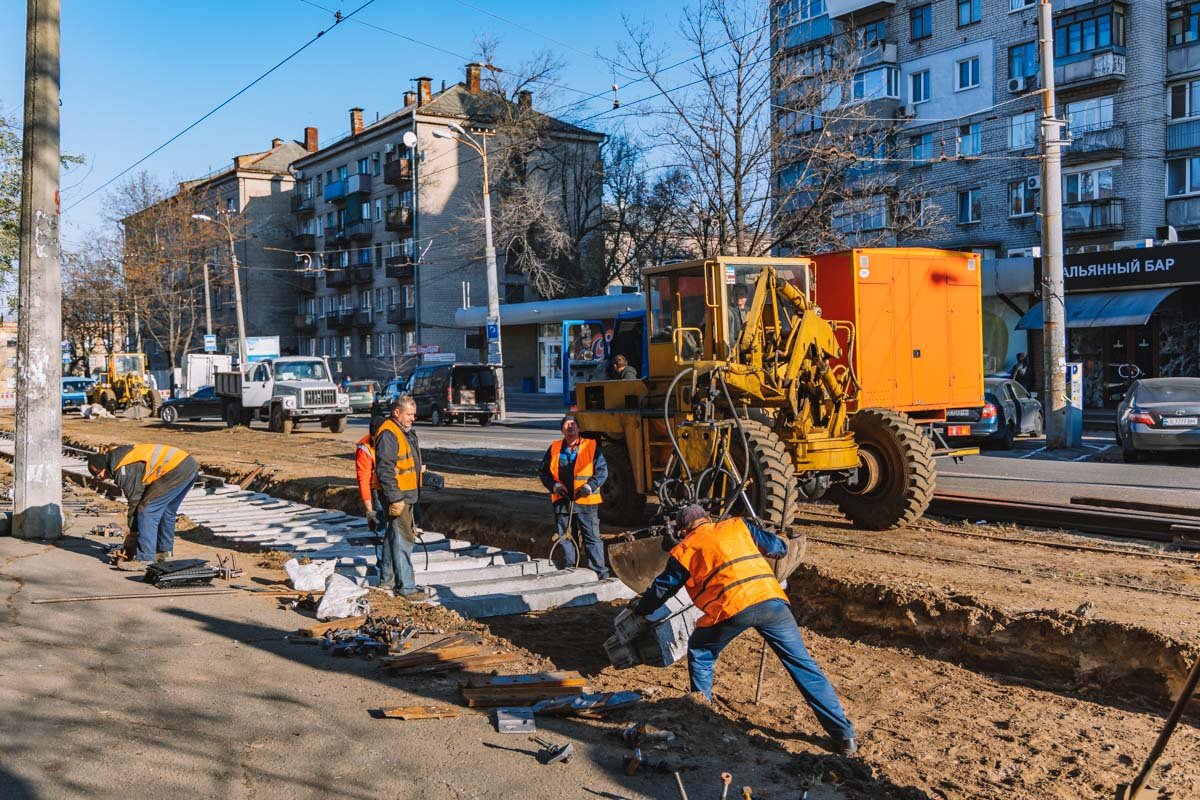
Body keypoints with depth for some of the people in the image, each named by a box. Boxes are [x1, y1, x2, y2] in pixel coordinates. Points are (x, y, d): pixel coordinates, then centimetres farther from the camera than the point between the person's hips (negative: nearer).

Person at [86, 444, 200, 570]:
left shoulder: (123, 471, -7)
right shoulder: (121, 455, 22)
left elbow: (135, 500, -2)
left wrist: (133, 532, 9)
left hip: (177, 469, -10)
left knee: (147, 511, -7)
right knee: (167, 511, 23)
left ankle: (144, 559, -8)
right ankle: (164, 551, 35)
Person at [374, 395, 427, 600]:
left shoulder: (406, 431, 15)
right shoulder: (388, 434, -18)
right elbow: (385, 470, -23)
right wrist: (395, 499, -24)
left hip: (407, 495, 10)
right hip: (396, 495, -10)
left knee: (392, 537, 17)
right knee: (403, 540, -9)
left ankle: (387, 581, 28)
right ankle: (406, 587, -6)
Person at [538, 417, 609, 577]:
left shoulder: (591, 447, 0)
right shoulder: (554, 448, 8)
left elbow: (602, 471, 0)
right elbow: (543, 471, 12)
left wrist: (589, 486, -14)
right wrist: (554, 486, -4)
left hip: (586, 501, -3)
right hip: (562, 502, 3)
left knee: (592, 537, -1)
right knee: (565, 538, 11)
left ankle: (599, 572, 4)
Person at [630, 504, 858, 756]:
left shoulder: (685, 549, 19)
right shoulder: (737, 525, 25)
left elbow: (662, 588, 28)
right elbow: (780, 548, 26)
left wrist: (640, 608, 45)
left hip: (731, 608, -3)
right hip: (771, 599, 3)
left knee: (700, 655, 25)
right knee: (803, 665, 11)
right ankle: (844, 736, 10)